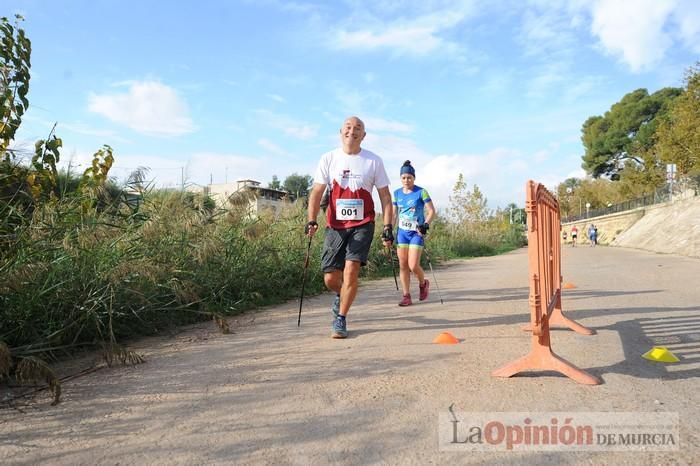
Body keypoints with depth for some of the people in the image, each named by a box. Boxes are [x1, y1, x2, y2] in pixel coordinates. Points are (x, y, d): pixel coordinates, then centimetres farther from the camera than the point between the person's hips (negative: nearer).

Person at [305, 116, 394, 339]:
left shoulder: (374, 161, 2)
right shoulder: (328, 158, 3)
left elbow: (385, 196, 5)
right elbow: (317, 192, 1)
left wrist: (388, 227, -3)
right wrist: (311, 220, -13)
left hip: (362, 225, -1)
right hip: (335, 226, 1)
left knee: (351, 271, -17)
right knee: (330, 279, 2)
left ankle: (340, 320, 2)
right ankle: (341, 295, 40)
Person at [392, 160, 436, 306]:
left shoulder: (421, 192, -5)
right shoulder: (397, 193, 7)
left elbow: (431, 211, -6)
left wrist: (426, 224, -21)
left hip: (416, 232, -4)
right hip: (402, 232, 4)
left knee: (413, 266, -10)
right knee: (403, 265, 2)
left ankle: (423, 283, 21)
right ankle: (406, 296, 10)